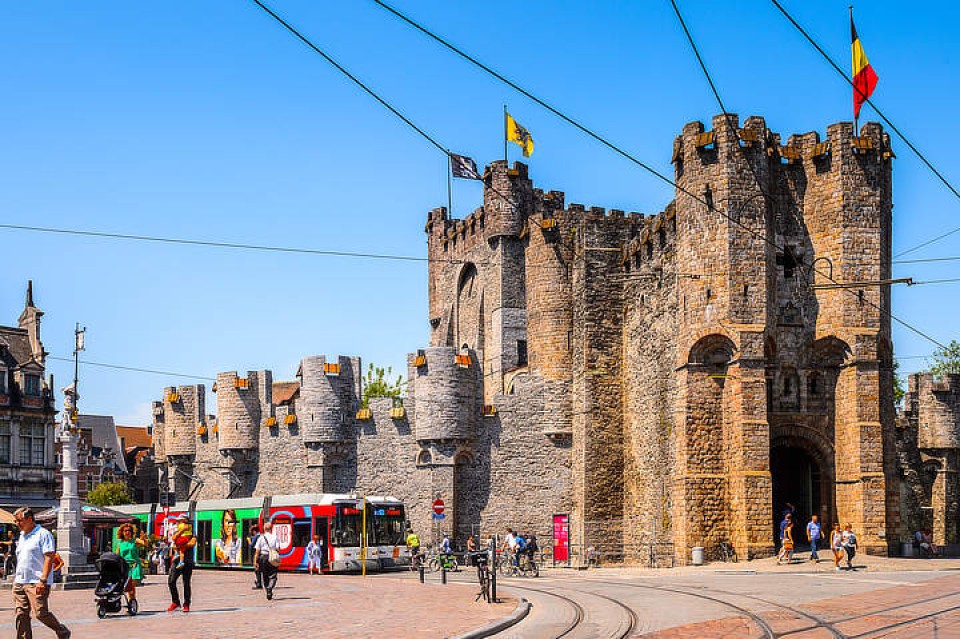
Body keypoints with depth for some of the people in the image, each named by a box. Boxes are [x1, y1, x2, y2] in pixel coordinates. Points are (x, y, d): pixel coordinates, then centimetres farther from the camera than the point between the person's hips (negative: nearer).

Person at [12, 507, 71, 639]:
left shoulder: (43, 534, -6)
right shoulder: (22, 535, 19)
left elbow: (49, 558, -13)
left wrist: (43, 580, -21)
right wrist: (16, 579, 19)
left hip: (36, 583, -8)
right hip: (19, 582, 8)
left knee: (40, 613, -12)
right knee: (21, 615, 2)